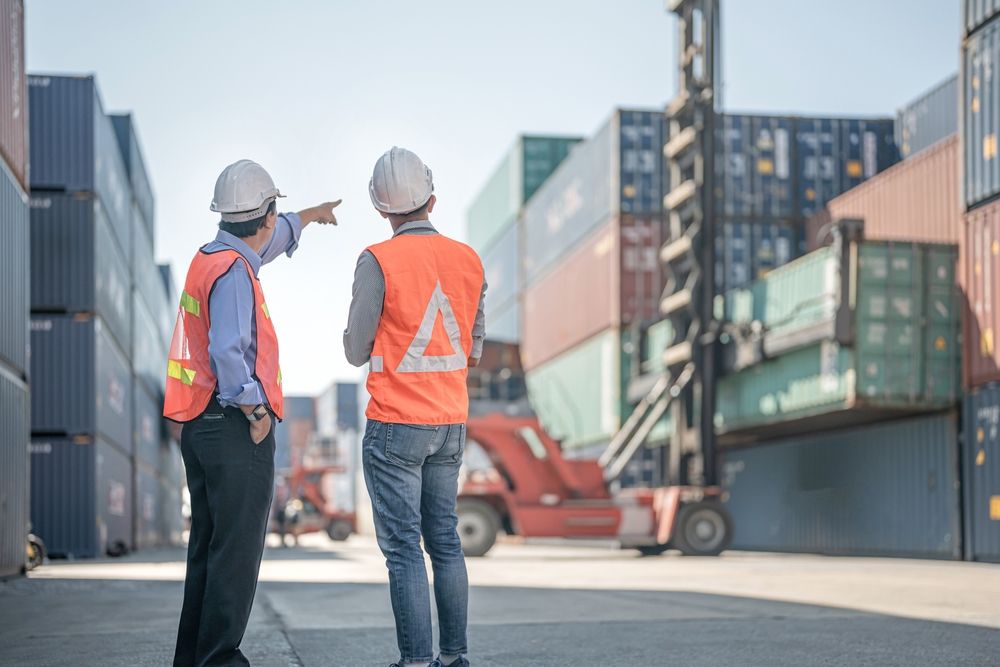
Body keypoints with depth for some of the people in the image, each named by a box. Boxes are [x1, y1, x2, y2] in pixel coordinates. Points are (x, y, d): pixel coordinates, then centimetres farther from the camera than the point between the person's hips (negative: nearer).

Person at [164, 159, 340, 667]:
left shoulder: (212, 257, 13)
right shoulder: (233, 272, -16)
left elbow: (266, 242, 34)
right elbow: (227, 352, -27)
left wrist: (307, 216, 50)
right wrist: (255, 410, -15)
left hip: (199, 428, 10)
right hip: (234, 431, -10)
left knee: (207, 548, 15)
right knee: (237, 551, -5)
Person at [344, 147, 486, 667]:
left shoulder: (378, 261, -12)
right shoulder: (469, 260, 4)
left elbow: (357, 351, -6)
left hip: (395, 423, -6)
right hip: (452, 421, 6)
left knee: (402, 546, -2)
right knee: (445, 539, 14)